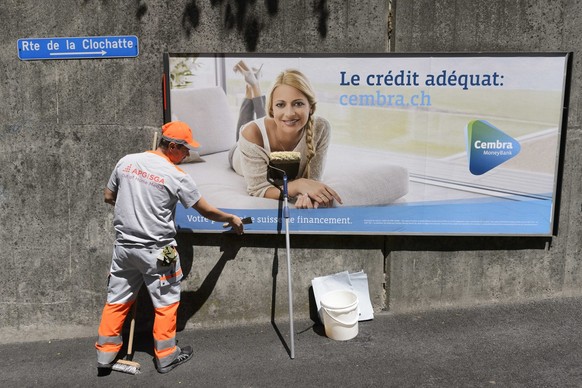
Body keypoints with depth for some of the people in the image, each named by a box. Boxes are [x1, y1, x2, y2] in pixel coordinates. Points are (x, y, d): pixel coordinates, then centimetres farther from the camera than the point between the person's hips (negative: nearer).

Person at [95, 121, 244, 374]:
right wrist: (232, 219, 12)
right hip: (156, 250, -5)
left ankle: (105, 354, 26)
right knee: (166, 301, 10)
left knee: (117, 299, 17)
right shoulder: (176, 176, -13)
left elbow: (108, 197, 13)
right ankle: (166, 356, 21)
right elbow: (207, 211, -4)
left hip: (123, 245, 6)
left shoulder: (126, 162, 1)